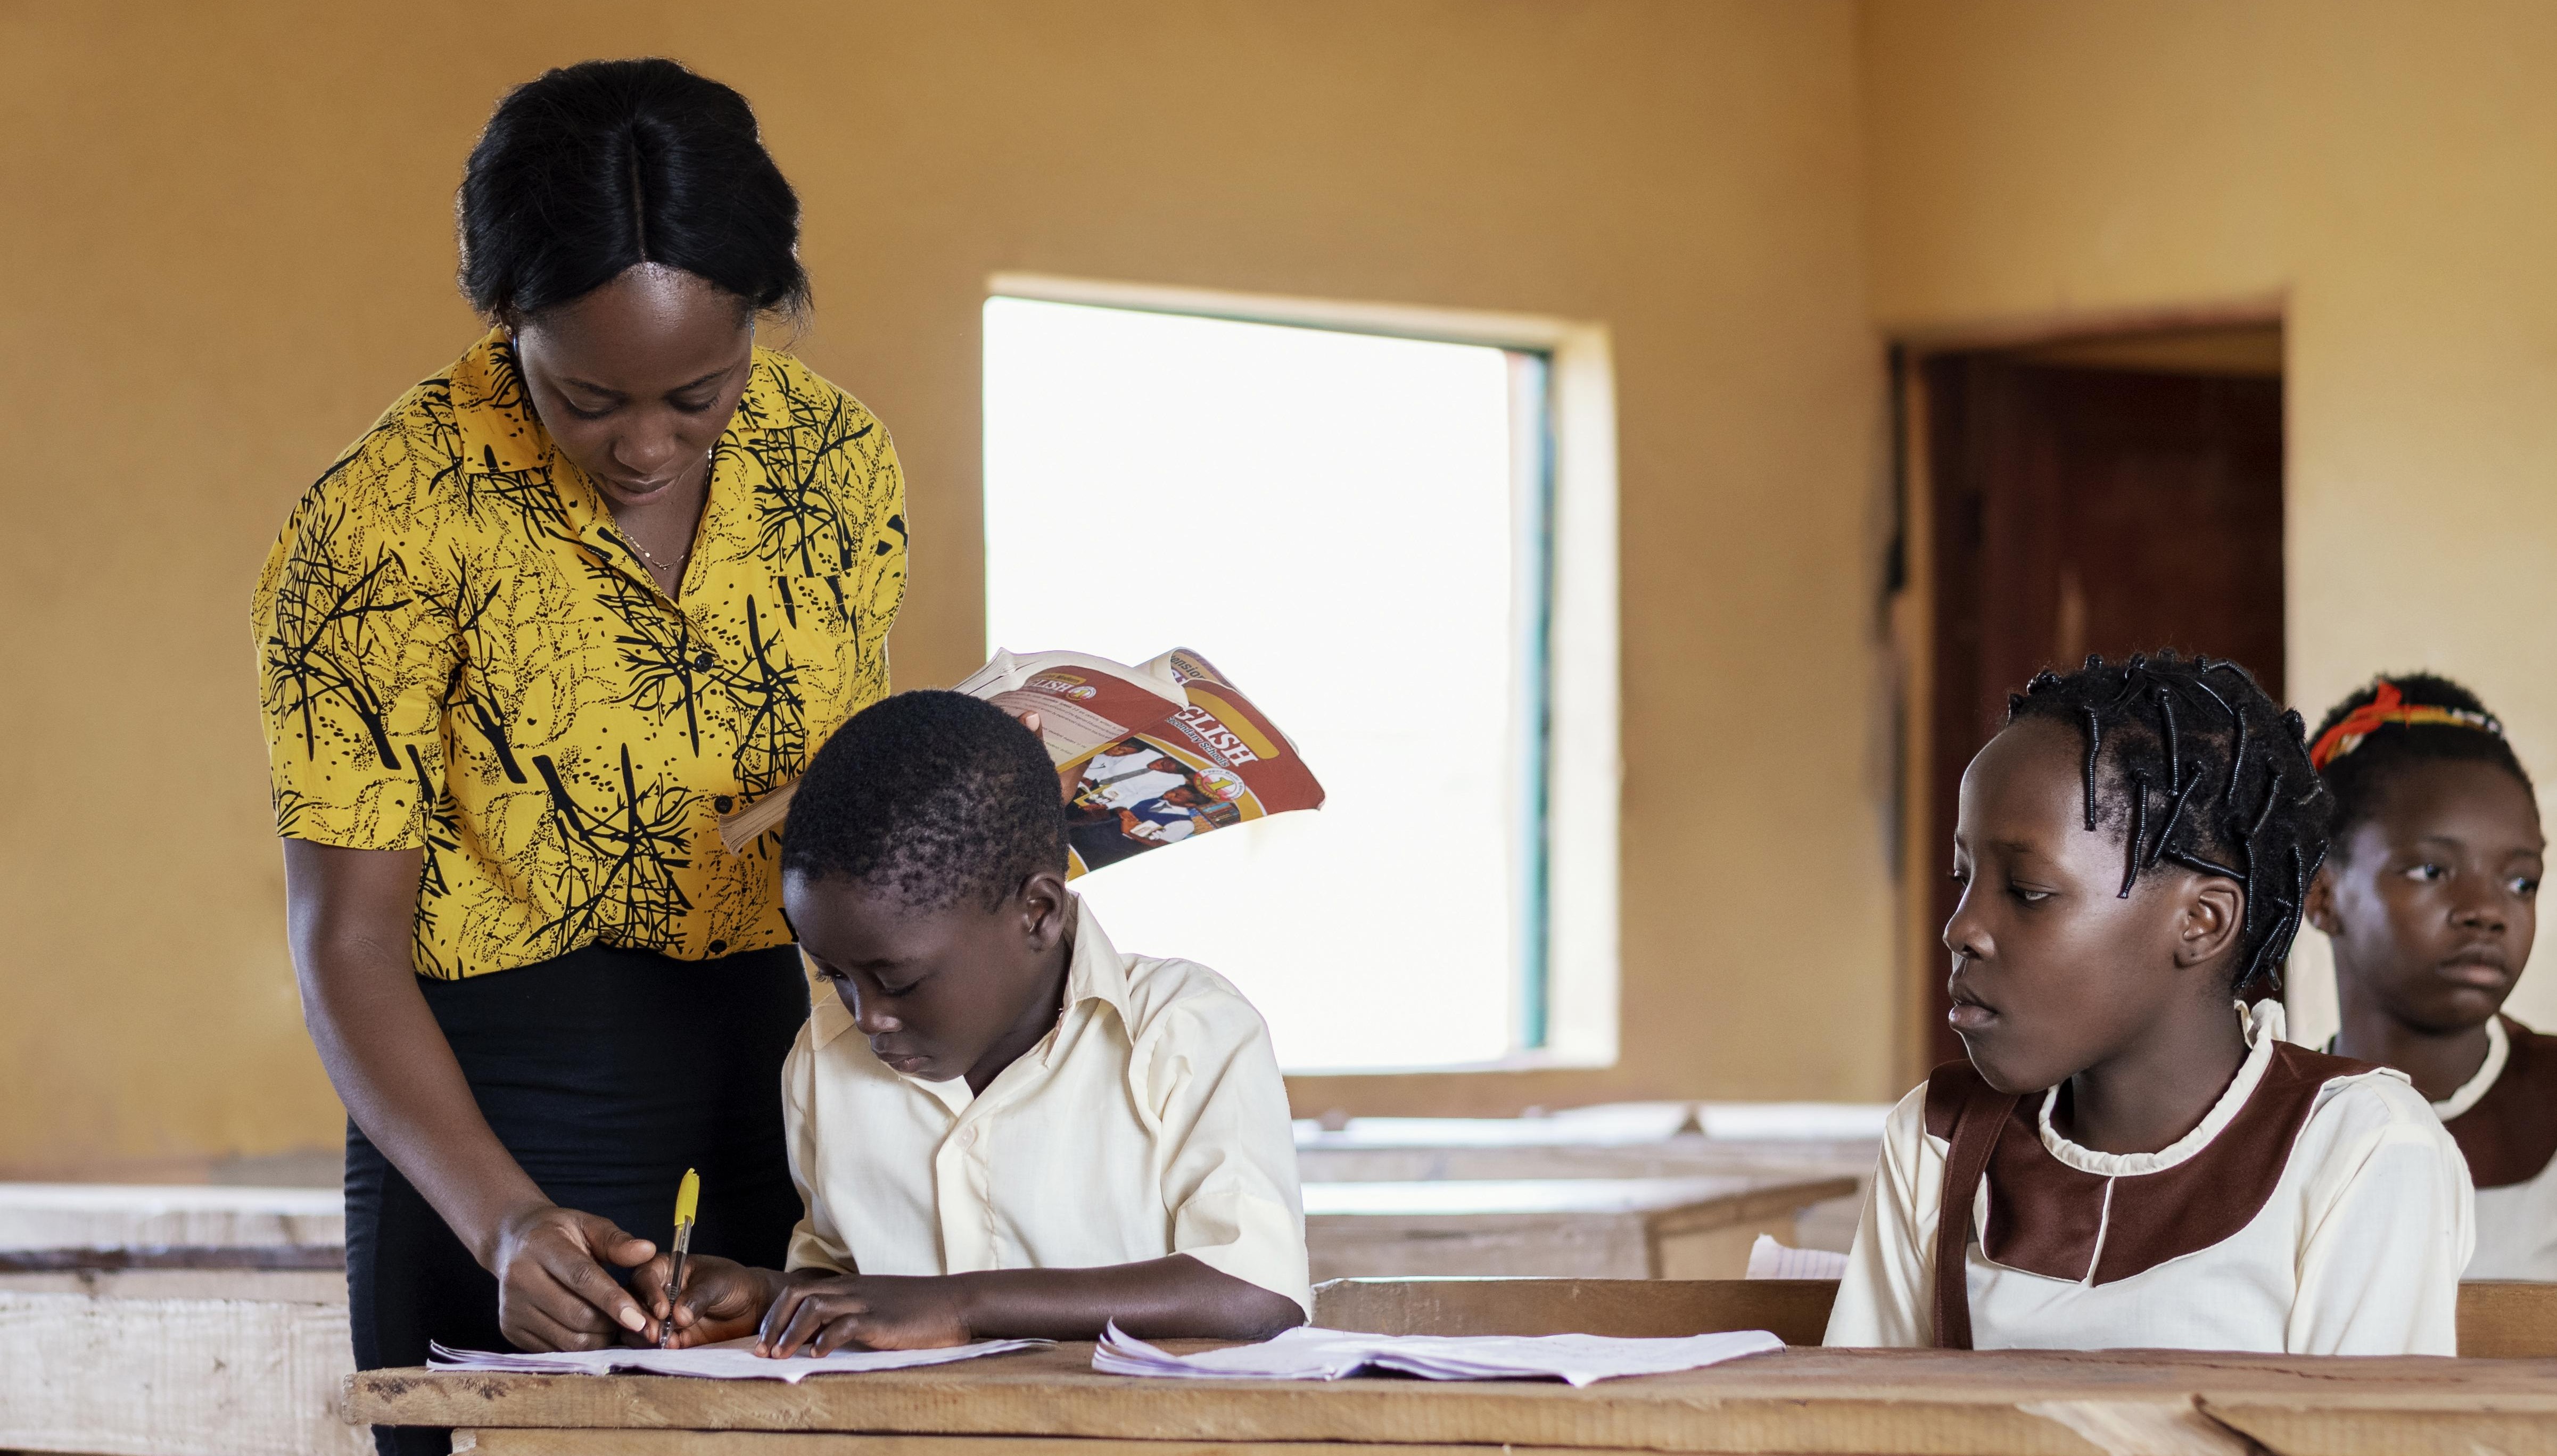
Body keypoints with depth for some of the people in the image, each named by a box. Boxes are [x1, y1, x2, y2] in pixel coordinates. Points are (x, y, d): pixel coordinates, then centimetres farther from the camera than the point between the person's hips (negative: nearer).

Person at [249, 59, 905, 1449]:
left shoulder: (834, 459, -2)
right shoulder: (386, 523, -16)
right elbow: (347, 939, -16)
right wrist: (504, 1218, -28)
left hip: (798, 1028, 4)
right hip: (506, 1078, -4)